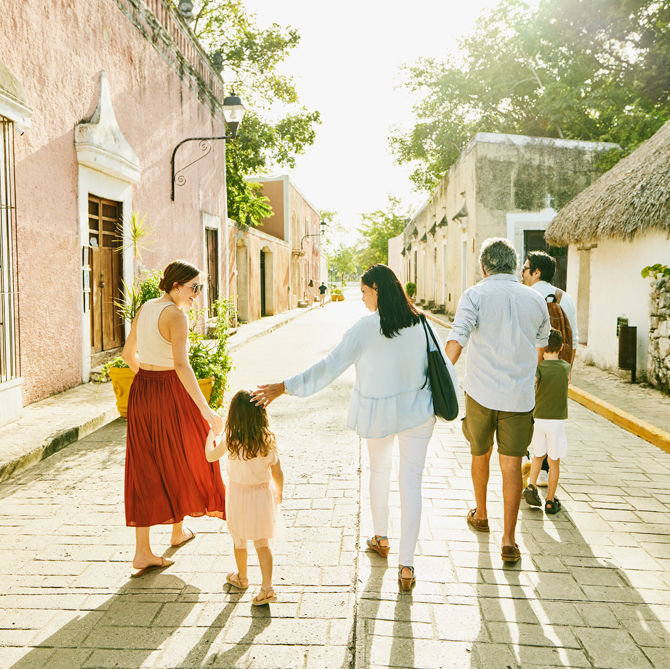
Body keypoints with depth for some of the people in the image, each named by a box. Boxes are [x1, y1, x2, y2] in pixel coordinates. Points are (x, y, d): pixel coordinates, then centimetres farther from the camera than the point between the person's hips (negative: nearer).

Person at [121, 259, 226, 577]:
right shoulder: (176, 316, -17)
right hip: (170, 395, -7)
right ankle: (178, 530, 35)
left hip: (140, 392, 7)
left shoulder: (145, 308, 8)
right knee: (179, 461, 15)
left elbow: (128, 354, 18)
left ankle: (142, 551, 9)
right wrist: (205, 409, -31)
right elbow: (181, 365, -29)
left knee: (145, 469, 9)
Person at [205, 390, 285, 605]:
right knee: (262, 543, 10)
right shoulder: (268, 441, -14)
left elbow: (210, 456, 1)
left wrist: (211, 434, 17)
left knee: (239, 541, 21)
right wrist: (279, 492, 13)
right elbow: (277, 473, -6)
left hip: (238, 496, -1)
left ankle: (242, 577, 41)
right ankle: (267, 588, 5)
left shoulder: (229, 442, -19)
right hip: (262, 494, 1)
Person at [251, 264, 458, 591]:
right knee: (411, 482, 5)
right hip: (417, 412, 2)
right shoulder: (420, 324, -5)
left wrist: (284, 387, -18)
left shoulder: (366, 327, -17)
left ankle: (381, 539, 40)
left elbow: (330, 366, -21)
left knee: (379, 469, 24)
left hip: (378, 414, -1)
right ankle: (406, 564, 5)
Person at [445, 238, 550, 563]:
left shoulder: (475, 295, -6)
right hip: (519, 396, 1)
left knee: (480, 454, 19)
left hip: (481, 392, -1)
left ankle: (480, 515, 39)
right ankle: (509, 540, 1)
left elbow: (456, 340, -19)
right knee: (511, 465, 5)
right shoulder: (536, 299, 6)